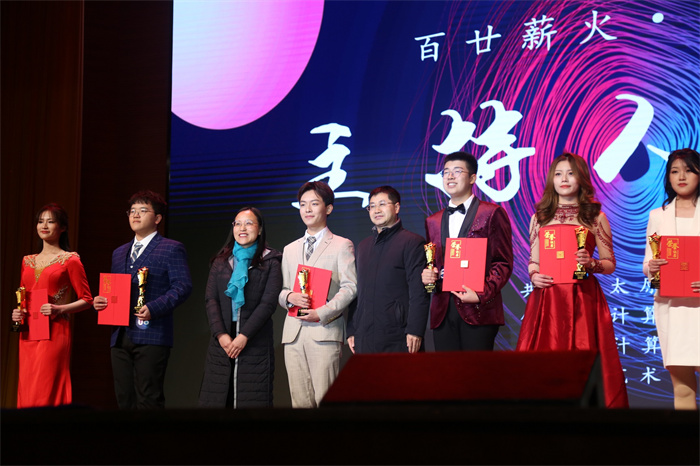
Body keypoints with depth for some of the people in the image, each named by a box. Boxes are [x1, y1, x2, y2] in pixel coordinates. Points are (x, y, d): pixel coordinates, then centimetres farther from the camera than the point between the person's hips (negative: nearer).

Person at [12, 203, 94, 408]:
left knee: (47, 392, -11)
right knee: (27, 392, 4)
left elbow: (86, 300, -3)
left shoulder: (70, 260, 0)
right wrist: (17, 312, 4)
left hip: (55, 332, -6)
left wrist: (59, 309, -16)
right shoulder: (28, 261, 17)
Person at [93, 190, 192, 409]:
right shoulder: (119, 253, 23)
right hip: (120, 337, 7)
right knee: (125, 399, 7)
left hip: (151, 336, -7)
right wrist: (99, 301, 4)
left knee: (148, 400, -9)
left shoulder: (172, 249, 1)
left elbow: (183, 286, -9)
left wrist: (153, 308, -21)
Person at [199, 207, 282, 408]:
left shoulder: (270, 263, 5)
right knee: (216, 399, -1)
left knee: (252, 400, -6)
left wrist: (244, 336, -13)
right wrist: (220, 334, -9)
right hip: (221, 343, 3)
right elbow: (211, 300, 6)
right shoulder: (220, 262, 15)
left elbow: (268, 303, -5)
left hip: (255, 344, -3)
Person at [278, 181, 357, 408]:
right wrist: (289, 297, -4)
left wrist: (322, 313, -14)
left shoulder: (342, 245, 6)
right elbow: (281, 290, 21)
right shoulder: (290, 249, 22)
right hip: (294, 332, 5)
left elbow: (350, 287, -4)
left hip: (325, 330, -5)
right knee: (300, 401, 1)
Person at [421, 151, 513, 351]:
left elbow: (503, 262, -2)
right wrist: (426, 275, 1)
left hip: (478, 310, -5)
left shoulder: (492, 214, 2)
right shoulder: (433, 221, 20)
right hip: (443, 312, 5)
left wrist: (482, 295, -14)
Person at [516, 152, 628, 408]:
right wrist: (534, 275, -5)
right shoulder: (540, 216, 13)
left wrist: (591, 263, -12)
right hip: (547, 298, 2)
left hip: (584, 298, -2)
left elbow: (610, 264, 7)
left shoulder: (595, 217, 7)